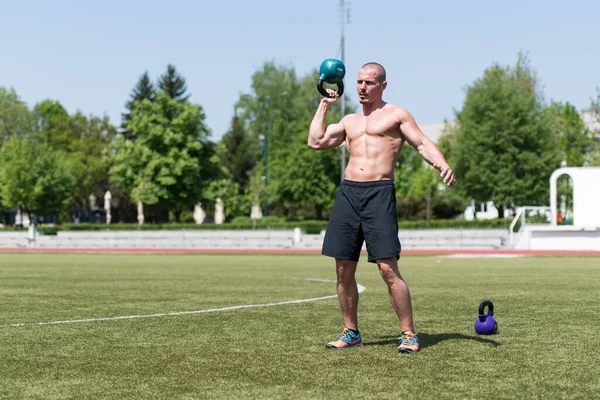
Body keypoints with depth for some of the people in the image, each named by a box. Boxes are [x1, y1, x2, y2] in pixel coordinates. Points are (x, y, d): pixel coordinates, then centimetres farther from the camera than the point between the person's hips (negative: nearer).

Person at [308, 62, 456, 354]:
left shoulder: (396, 115, 8)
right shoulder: (349, 121, 23)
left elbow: (422, 143, -1)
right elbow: (315, 142, 17)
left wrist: (442, 165, -20)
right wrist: (324, 104, 21)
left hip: (379, 193, -5)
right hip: (347, 193, 5)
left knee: (388, 268, -13)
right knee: (344, 271, 5)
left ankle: (408, 334, -5)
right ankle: (351, 333, 17)